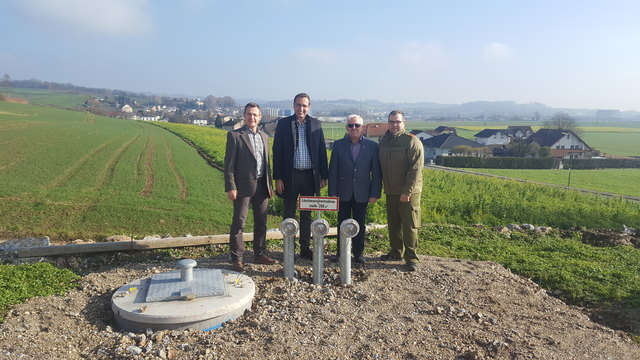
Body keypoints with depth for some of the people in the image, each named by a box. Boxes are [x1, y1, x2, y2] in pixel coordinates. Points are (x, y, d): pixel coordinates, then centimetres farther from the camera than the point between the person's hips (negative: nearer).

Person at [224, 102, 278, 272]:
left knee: (261, 222, 13)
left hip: (261, 185, 6)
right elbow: (229, 163, -8)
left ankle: (260, 254, 25)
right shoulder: (234, 135, -4)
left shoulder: (264, 136, 13)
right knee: (239, 223, 0)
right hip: (243, 186, -6)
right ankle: (237, 259, 8)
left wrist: (269, 184, 14)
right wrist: (230, 187, -14)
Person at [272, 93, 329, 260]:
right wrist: (278, 178, -8)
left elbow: (322, 151, 7)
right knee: (289, 214, 7)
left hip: (310, 175, 2)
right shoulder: (284, 123, -1)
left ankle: (305, 249, 23)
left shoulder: (315, 124, 5)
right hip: (290, 175, -2)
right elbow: (277, 152, -3)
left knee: (307, 215, 12)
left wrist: (323, 176, 3)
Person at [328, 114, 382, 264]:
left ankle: (358, 253, 23)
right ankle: (341, 252, 23)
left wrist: (375, 194, -5)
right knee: (342, 223, 10)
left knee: (360, 224, 9)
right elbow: (333, 171, 0)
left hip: (361, 193, 0)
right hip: (343, 193, 1)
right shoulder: (338, 145, 0)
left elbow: (376, 172, -1)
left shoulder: (371, 146, -1)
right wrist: (332, 193, -5)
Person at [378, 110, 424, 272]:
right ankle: (397, 252, 29)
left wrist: (407, 191, -20)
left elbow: (416, 169, -17)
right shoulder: (384, 140, 9)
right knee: (393, 224, 15)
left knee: (409, 225, -1)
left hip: (408, 193, -6)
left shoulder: (412, 142, -11)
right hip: (391, 191, 6)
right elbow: (380, 166, 16)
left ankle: (411, 258, 9)